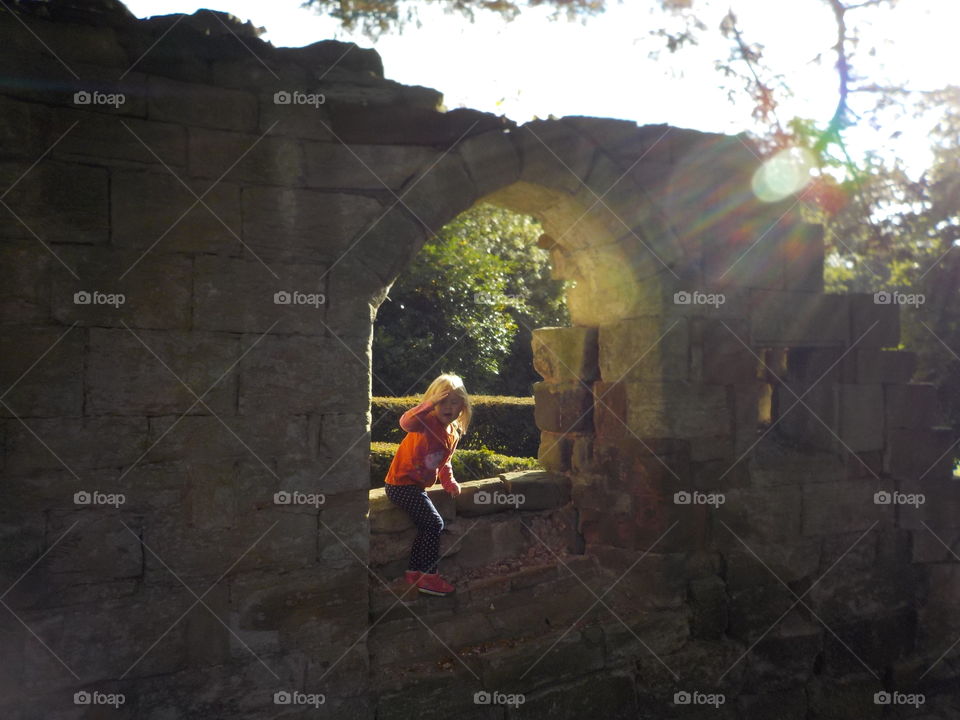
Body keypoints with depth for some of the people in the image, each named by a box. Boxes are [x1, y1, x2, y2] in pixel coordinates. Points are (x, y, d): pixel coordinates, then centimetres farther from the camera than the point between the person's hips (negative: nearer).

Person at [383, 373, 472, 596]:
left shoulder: (454, 434, 8)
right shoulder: (427, 422, -19)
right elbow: (407, 422, -43)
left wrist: (449, 483, 12)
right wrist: (431, 404, -47)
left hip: (416, 486, 9)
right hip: (401, 484, -9)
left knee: (427, 526, 14)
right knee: (434, 523, -13)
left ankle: (414, 572, 29)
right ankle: (429, 576, -2)